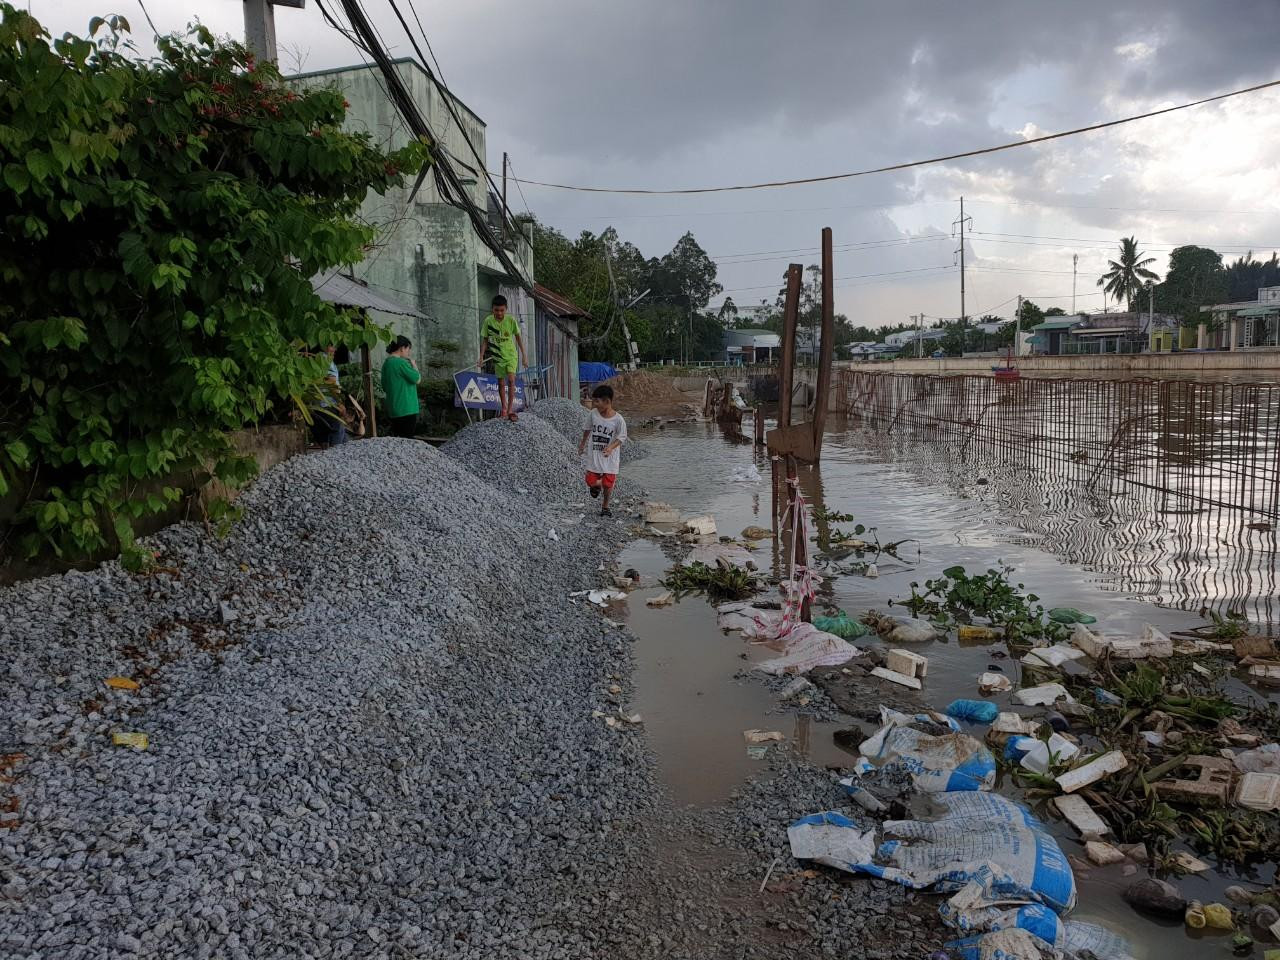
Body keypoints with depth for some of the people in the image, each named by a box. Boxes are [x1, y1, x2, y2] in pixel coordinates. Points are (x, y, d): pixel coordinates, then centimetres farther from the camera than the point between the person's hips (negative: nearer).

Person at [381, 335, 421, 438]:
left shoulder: (386, 363, 11)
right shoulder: (401, 362, -16)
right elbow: (417, 379, -14)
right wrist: (414, 365, 2)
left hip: (392, 410, 9)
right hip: (406, 410, -9)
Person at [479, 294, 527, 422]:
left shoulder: (511, 320, -12)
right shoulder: (488, 321, -10)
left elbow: (518, 338, -1)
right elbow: (485, 340, 0)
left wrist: (523, 356, 1)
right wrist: (481, 356, -7)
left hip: (511, 355, -1)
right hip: (497, 356, 1)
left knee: (511, 380, -17)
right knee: (501, 383, 10)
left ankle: (510, 409, -15)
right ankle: (503, 408, 25)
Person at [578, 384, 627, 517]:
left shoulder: (618, 419, -17)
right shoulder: (593, 413, -7)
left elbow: (622, 437, -8)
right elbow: (588, 428, 12)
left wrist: (611, 447, -24)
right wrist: (583, 443, 24)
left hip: (610, 457, -2)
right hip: (594, 456, 3)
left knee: (608, 484, 1)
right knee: (591, 482, -3)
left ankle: (605, 506, 27)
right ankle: (597, 485, 35)